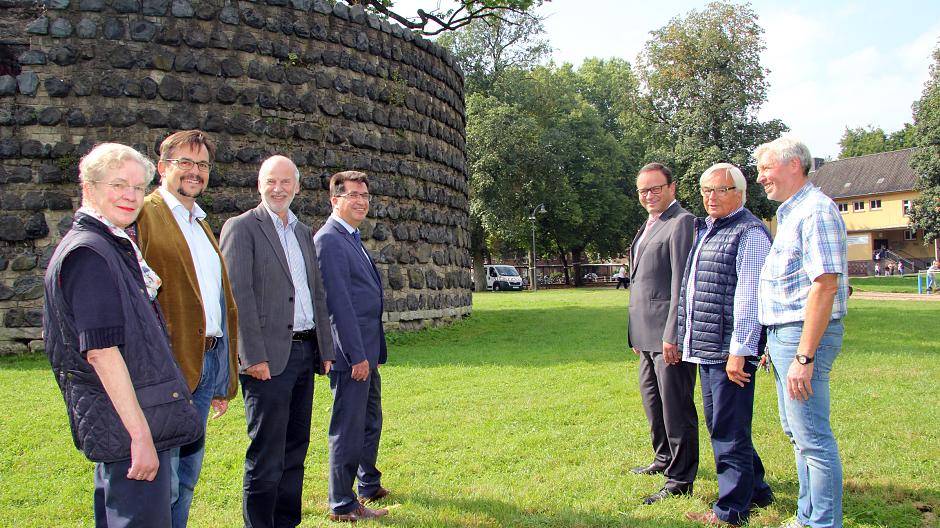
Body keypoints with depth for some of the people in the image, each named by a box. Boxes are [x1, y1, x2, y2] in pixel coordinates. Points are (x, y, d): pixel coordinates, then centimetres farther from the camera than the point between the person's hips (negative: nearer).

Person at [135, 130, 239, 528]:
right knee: (163, 483, -3)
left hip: (207, 363, 8)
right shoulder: (143, 215, -6)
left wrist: (225, 380, 19)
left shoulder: (201, 225, 20)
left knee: (187, 476, 17)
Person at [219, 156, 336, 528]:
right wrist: (253, 357, -17)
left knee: (295, 451, 15)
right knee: (267, 457, -2)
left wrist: (325, 349, 13)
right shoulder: (242, 227, -5)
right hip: (269, 357, -7)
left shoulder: (303, 232, 17)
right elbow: (238, 296, -12)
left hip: (304, 354, 7)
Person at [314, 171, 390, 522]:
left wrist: (375, 352, 16)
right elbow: (339, 302, -20)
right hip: (351, 352, -10)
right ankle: (343, 505, 12)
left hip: (366, 352, 10)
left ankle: (369, 487, 36)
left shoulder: (352, 239, 17)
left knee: (370, 423, 21)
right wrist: (356, 355, -20)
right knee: (348, 429, 0)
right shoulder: (329, 240, -14)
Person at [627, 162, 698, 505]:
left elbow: (681, 281, -18)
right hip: (647, 334, 10)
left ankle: (680, 481, 7)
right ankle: (664, 459, 39)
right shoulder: (647, 227, 18)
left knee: (676, 405, -3)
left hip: (669, 334, -10)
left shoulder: (682, 222, -11)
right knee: (652, 399, 21)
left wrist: (673, 334, -21)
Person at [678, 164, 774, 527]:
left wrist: (739, 351, -21)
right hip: (705, 348, 10)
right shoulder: (704, 229, 17)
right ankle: (755, 489, 34)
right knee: (720, 424, 19)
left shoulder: (750, 233, -12)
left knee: (728, 429, -1)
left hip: (730, 350, -10)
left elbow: (749, 296, -18)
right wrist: (685, 339, 21)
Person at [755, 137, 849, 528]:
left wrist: (804, 356, -25)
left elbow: (825, 285, -23)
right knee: (796, 430, 18)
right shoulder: (790, 213, 18)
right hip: (784, 333, 11)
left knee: (813, 437, -4)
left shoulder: (816, 211, -15)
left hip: (805, 335, -11)